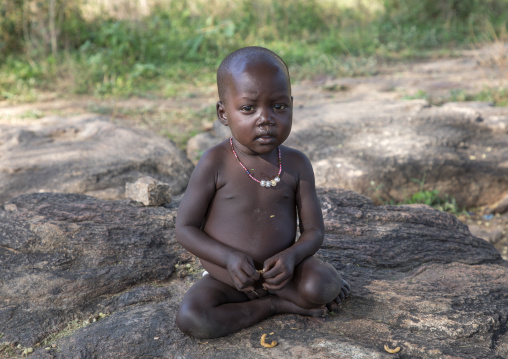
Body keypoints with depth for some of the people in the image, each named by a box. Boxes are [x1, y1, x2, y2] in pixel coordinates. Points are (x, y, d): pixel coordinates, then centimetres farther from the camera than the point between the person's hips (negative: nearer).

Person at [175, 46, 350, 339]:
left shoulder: (297, 165, -5)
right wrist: (229, 258, -24)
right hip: (226, 278, 1)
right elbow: (186, 228, -9)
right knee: (191, 319, -27)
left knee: (318, 288, -30)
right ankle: (275, 305, -10)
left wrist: (291, 256, -25)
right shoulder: (215, 163, -13)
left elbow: (314, 231, -3)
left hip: (277, 270, 0)